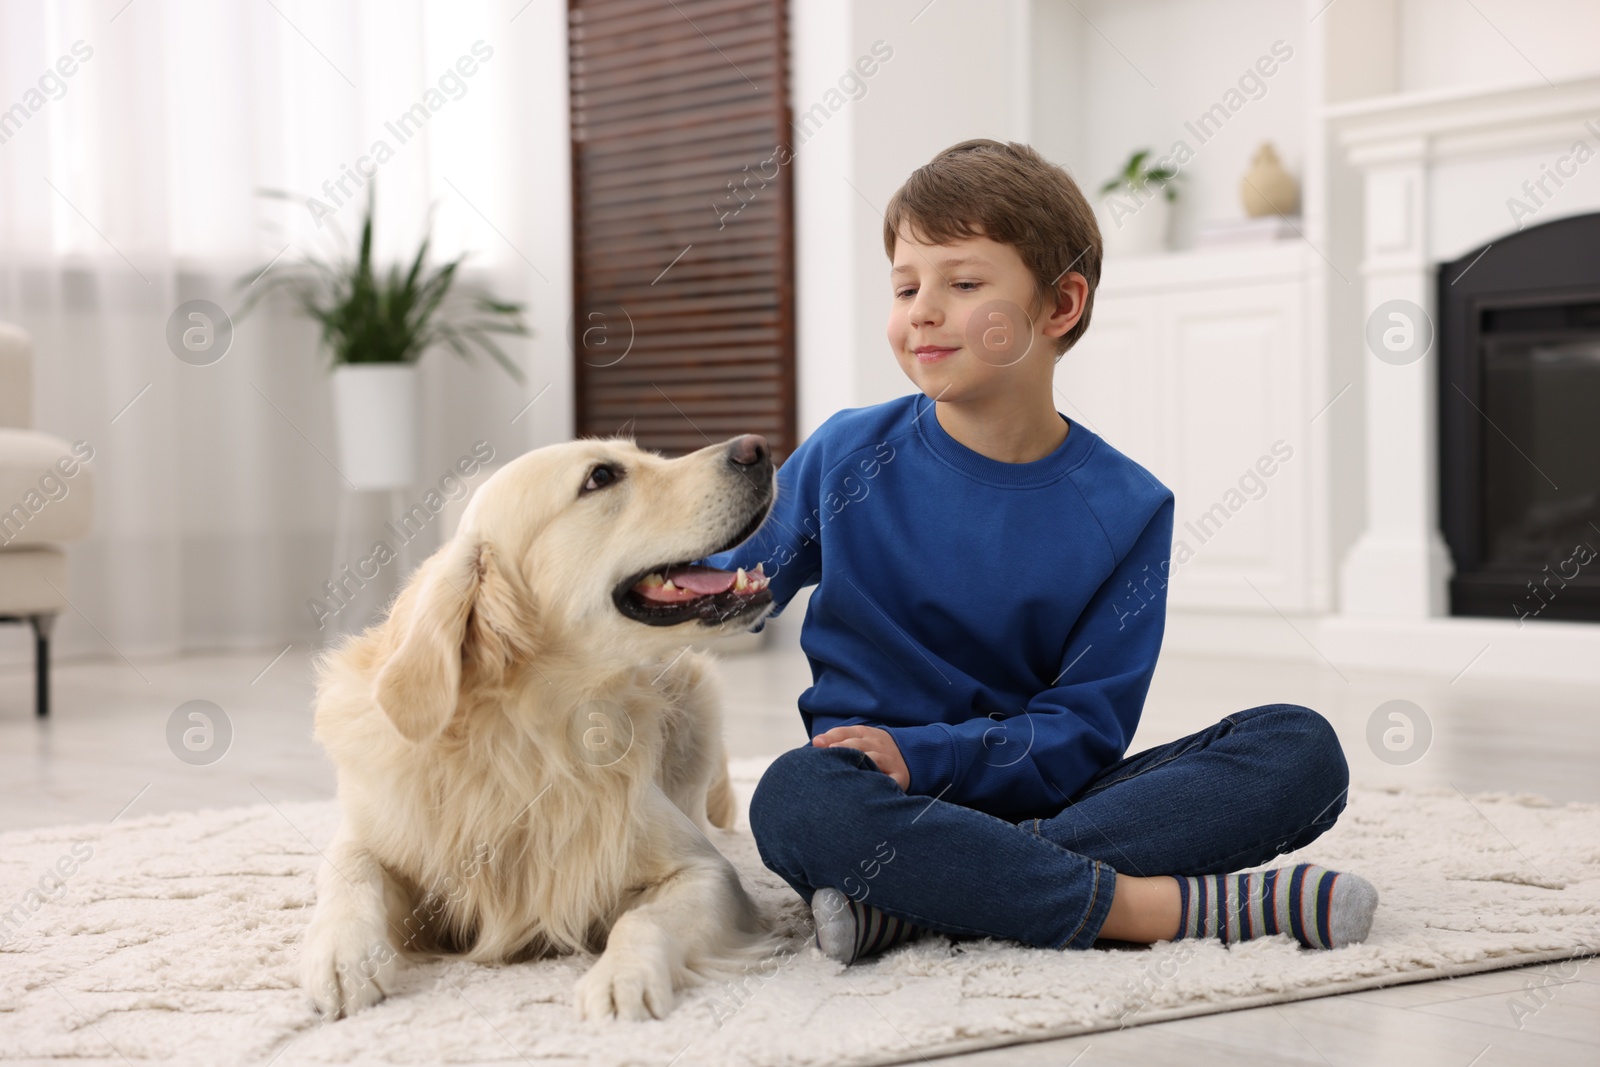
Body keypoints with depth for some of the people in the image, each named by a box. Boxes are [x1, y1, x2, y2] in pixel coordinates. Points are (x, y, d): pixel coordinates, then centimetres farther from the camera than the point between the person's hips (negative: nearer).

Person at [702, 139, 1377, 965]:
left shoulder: (1126, 508, 0)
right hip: (886, 806, -1)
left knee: (1300, 748, -18)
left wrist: (920, 754, -17)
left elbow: (1083, 727, -4)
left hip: (1038, 799, 2)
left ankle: (908, 904, -33)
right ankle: (1179, 904, -35)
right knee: (797, 797, -37)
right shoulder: (848, 458, 2)